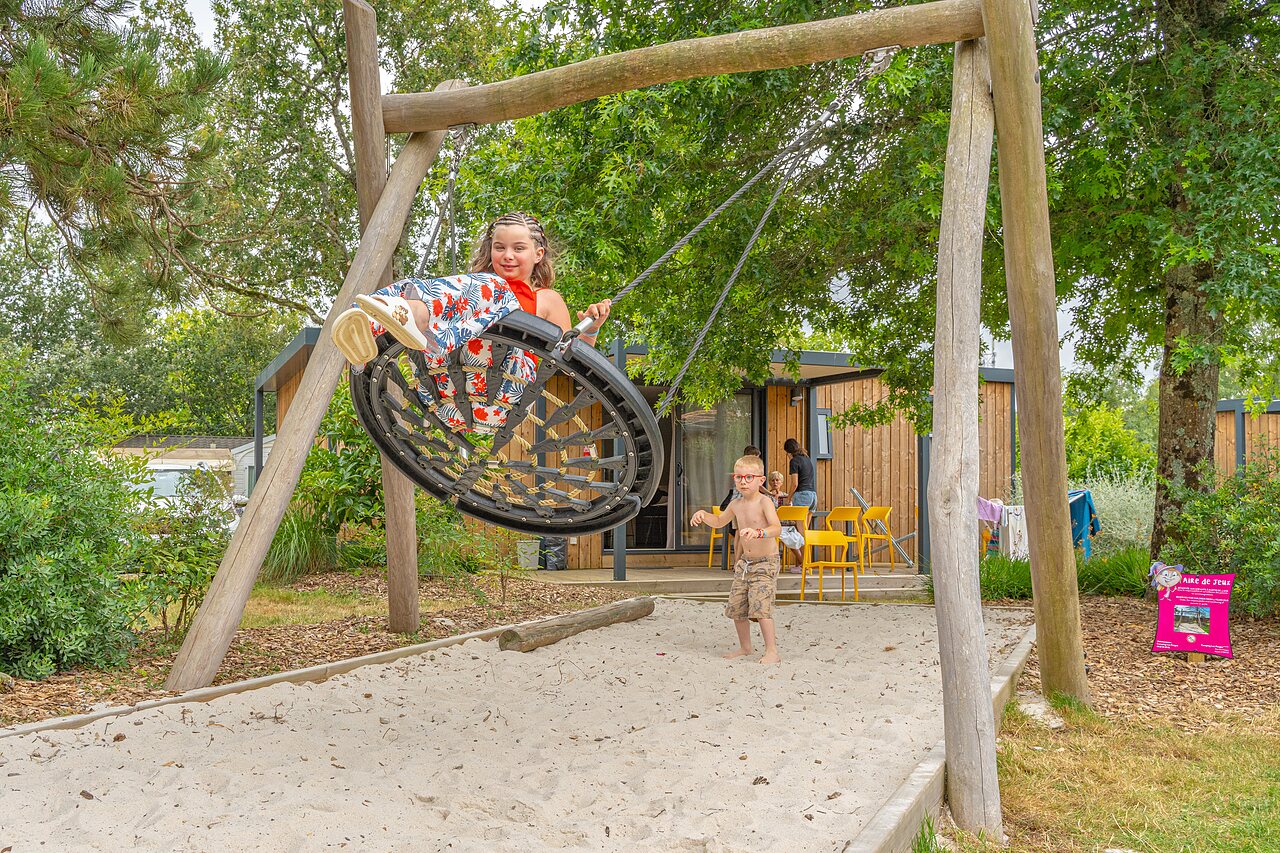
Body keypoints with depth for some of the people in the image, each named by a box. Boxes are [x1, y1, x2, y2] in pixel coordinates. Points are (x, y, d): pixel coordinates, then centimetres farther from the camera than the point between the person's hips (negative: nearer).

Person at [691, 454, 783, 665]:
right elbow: (719, 521, 24)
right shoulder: (736, 504, 6)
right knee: (736, 606, 10)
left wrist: (758, 533, -48)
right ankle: (745, 646, 28)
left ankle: (772, 651, -11)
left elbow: (777, 528, -30)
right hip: (744, 563, 8)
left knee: (760, 606, -18)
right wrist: (703, 515, 5)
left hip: (765, 563, -8)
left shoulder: (764, 502, -16)